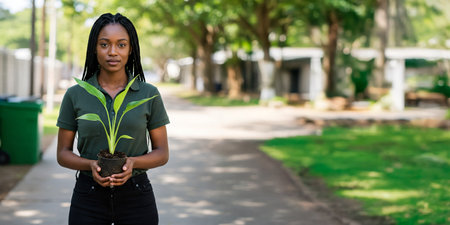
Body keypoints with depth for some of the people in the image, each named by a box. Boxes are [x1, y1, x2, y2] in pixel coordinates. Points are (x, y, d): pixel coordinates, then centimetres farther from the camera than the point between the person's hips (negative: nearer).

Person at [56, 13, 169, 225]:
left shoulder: (149, 94, 0)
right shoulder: (75, 95, 0)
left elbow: (162, 153, 3)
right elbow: (63, 153, 4)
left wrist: (132, 162, -16)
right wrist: (91, 165, -16)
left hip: (136, 197, 0)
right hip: (89, 197, 0)